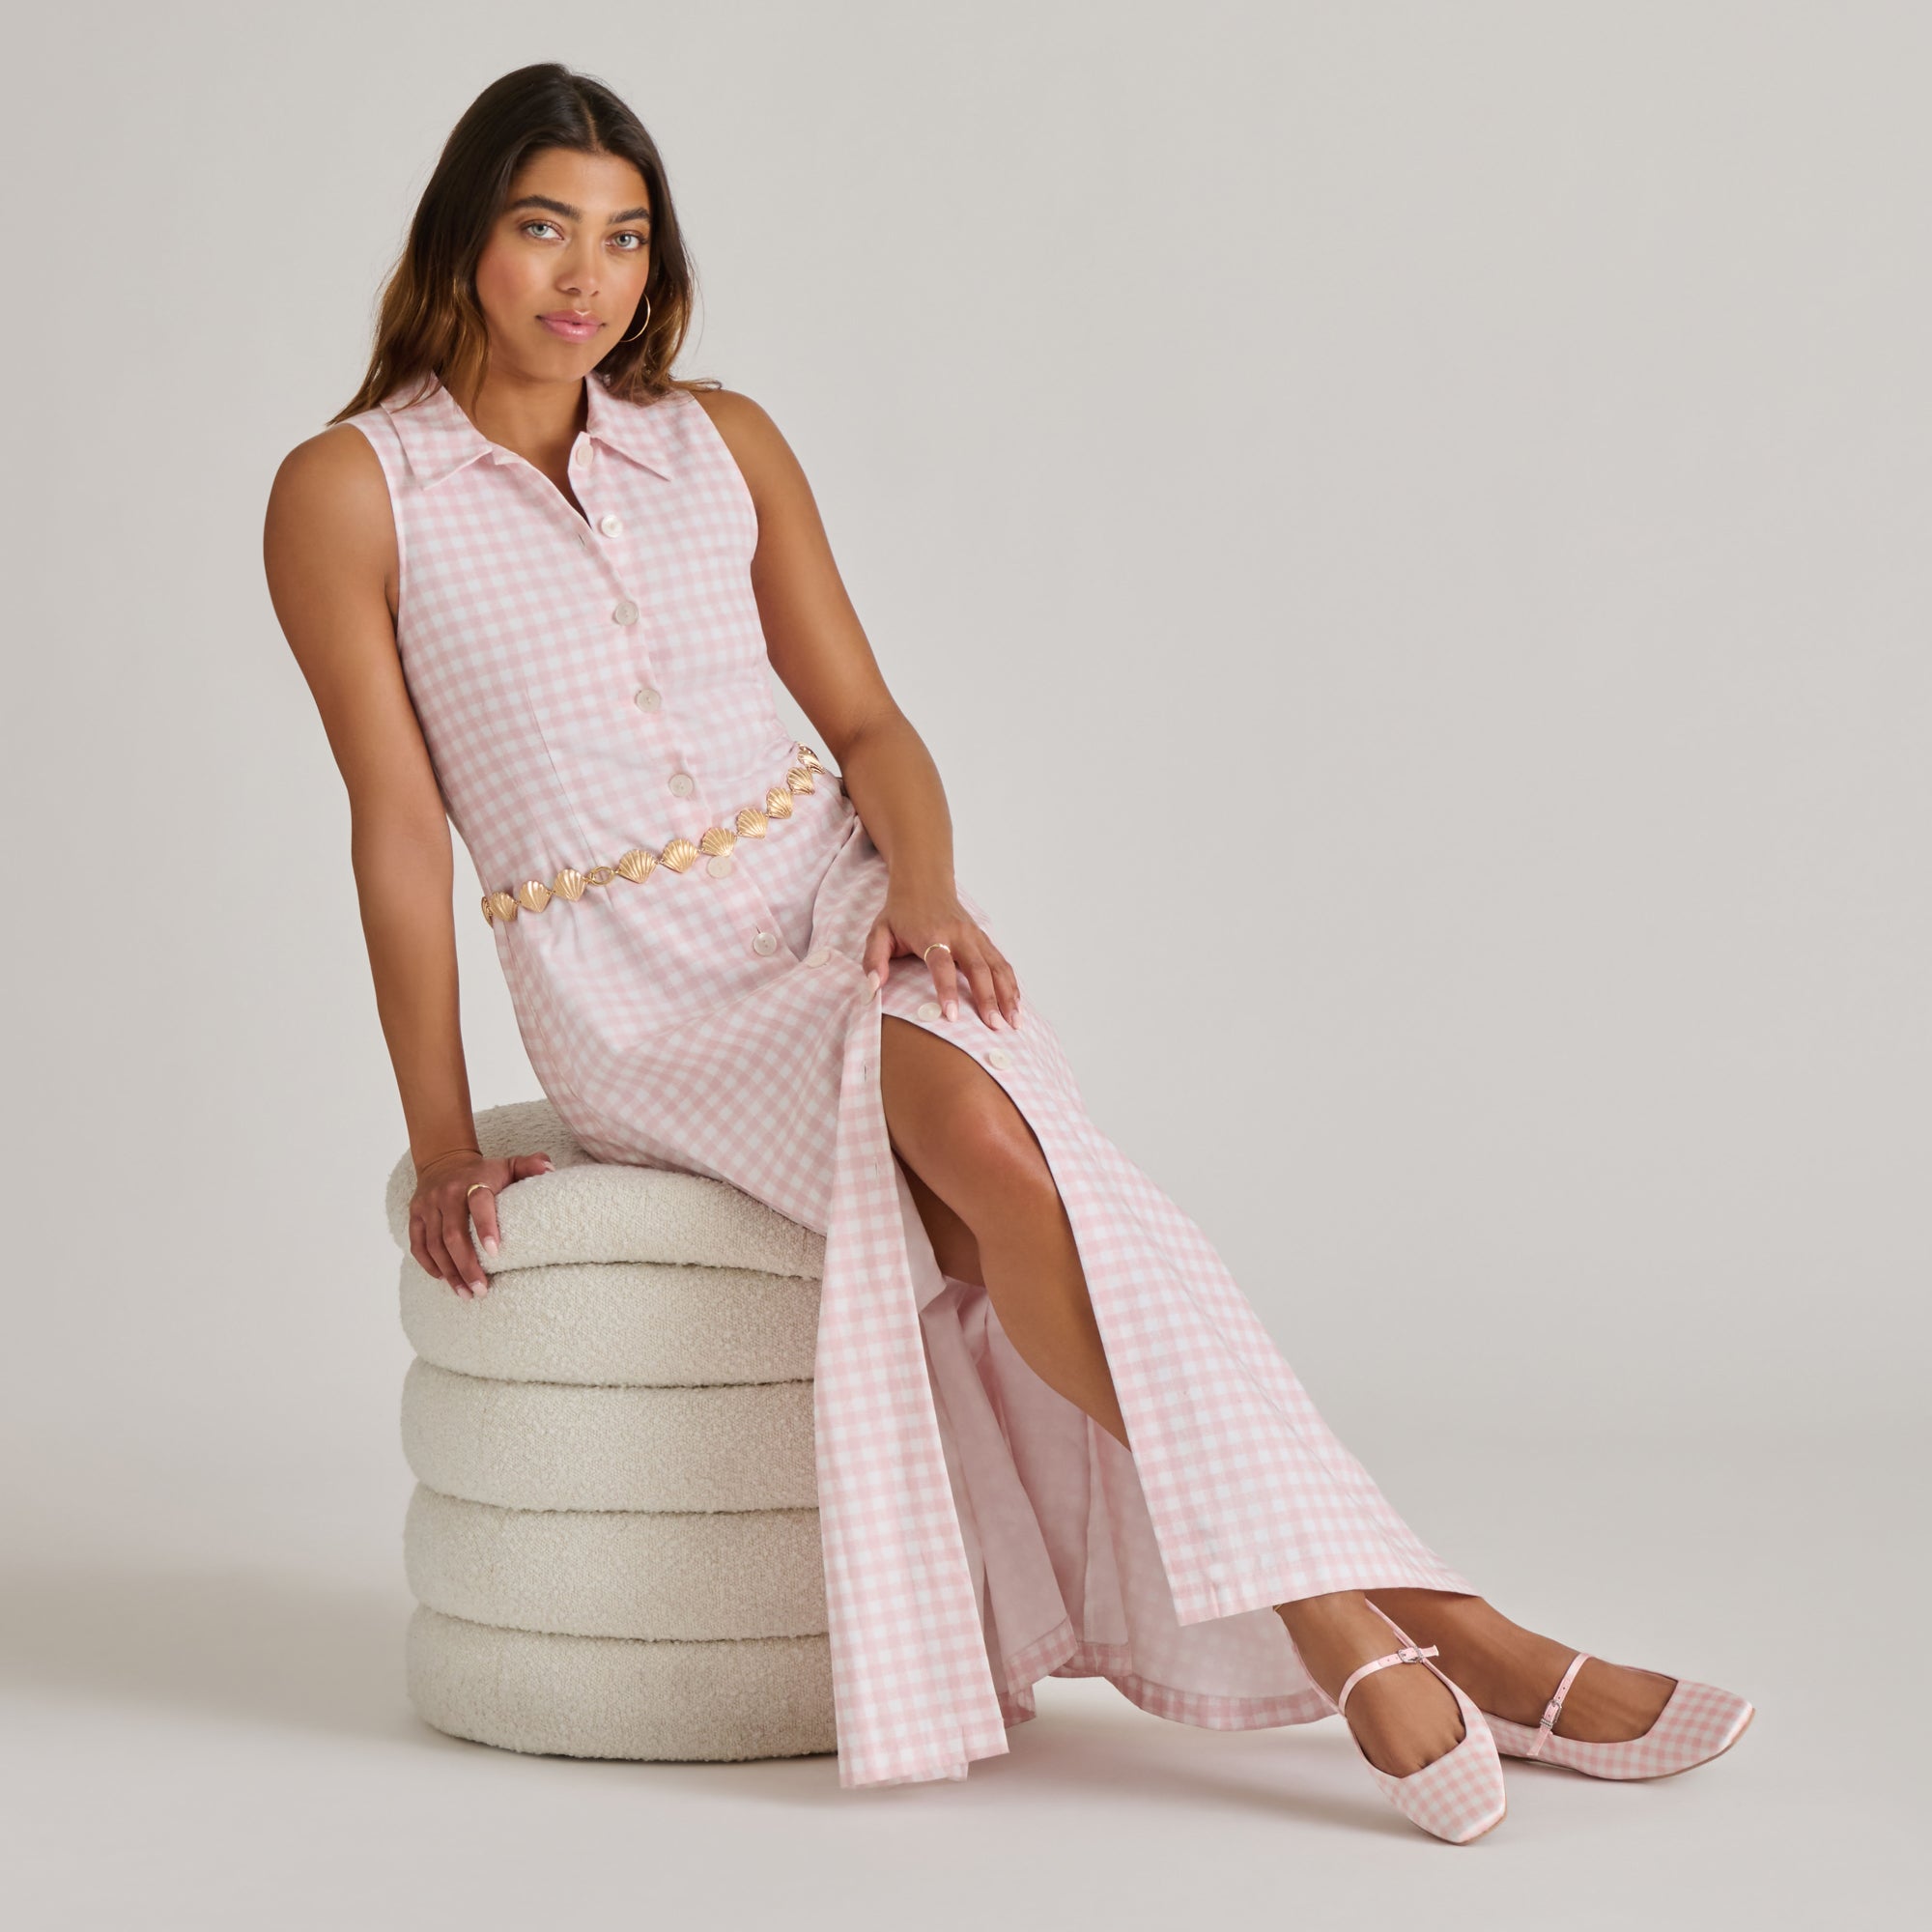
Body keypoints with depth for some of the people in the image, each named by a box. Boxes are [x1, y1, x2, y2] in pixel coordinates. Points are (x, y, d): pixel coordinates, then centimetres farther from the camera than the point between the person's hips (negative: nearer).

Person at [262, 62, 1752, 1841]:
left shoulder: (721, 442, 10)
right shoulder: (350, 493, -1)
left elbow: (867, 722, 9)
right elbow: (398, 826, -4)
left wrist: (926, 882, -12)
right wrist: (443, 1146, -5)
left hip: (840, 910, 3)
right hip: (643, 1010, -3)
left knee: (977, 1120, -31)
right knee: (989, 1144, -31)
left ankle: (1364, 1617, -32)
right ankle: (1369, 1625, -31)